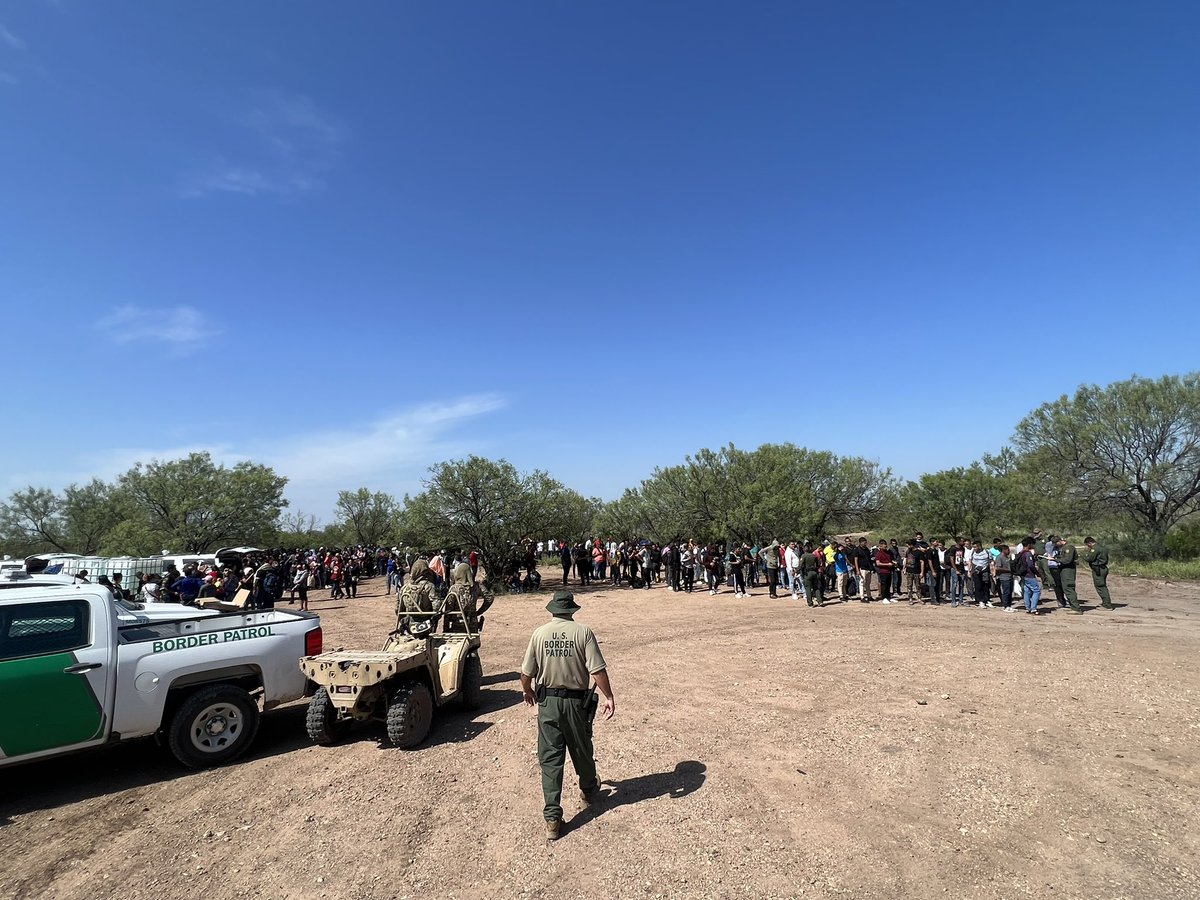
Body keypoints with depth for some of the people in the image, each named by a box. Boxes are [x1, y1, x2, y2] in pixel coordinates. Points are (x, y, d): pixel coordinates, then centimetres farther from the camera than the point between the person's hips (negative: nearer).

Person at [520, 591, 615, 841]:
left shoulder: (539, 633, -5)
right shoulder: (582, 631, -12)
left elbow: (526, 672, 0)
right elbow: (597, 670, -16)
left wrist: (527, 690, 19)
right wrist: (609, 696, -6)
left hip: (547, 702, 1)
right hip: (576, 701, -1)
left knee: (550, 758, 7)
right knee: (582, 751, 21)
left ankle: (552, 819, 8)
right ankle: (588, 790, 45)